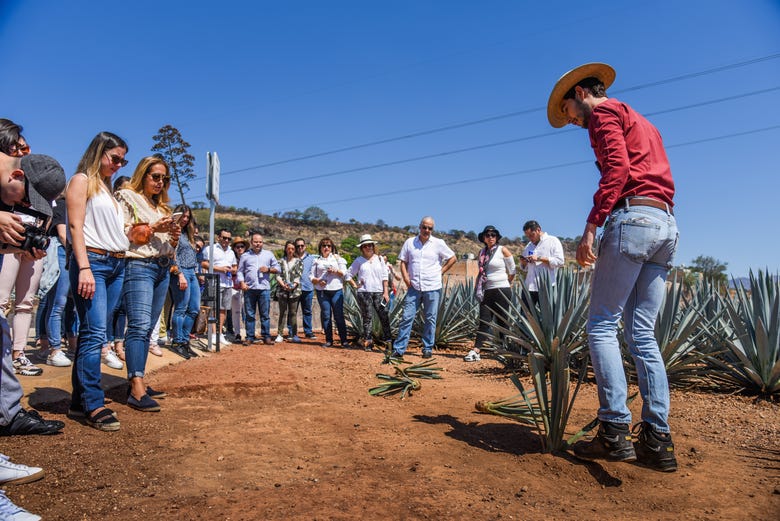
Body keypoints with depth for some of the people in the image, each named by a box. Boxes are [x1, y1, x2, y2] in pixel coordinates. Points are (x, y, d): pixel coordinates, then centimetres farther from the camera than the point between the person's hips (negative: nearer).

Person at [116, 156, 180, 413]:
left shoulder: (161, 206, 23)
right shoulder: (127, 197, 2)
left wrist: (174, 235, 3)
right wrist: (152, 228, -14)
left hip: (163, 268, 8)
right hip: (139, 266, -8)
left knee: (147, 328, 7)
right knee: (139, 325, -16)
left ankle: (137, 381, 12)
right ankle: (136, 390, -20)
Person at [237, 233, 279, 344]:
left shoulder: (269, 254, 14)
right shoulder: (245, 256, 12)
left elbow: (277, 268, 14)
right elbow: (240, 271, 10)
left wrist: (268, 269, -5)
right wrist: (242, 283, -5)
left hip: (264, 288, 0)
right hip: (249, 289, 0)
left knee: (265, 314, 1)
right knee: (249, 314, 3)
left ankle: (266, 336, 7)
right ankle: (249, 337, 9)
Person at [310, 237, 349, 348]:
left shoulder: (337, 257, 12)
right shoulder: (317, 261, 13)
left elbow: (344, 272, 6)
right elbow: (311, 276, 9)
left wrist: (336, 271, -12)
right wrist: (318, 281, -10)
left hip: (336, 290, -1)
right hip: (322, 291, 1)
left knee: (339, 316, -4)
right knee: (326, 316, 1)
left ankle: (344, 340, 1)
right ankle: (328, 341, 9)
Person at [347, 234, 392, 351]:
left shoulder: (380, 259, 8)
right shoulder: (359, 261, 5)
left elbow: (384, 277, 7)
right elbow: (349, 274, 10)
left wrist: (386, 292, 2)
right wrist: (355, 285, -2)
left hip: (378, 292, 1)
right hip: (364, 293, -1)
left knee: (384, 316, -5)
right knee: (367, 318, 2)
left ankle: (388, 340, 0)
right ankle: (367, 342, 8)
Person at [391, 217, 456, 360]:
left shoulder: (438, 243, 1)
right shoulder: (409, 242, 5)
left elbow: (452, 258, 9)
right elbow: (403, 261, 10)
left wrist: (441, 271, 2)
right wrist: (405, 277, -5)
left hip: (432, 288, -1)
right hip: (414, 287, 1)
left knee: (430, 319, 7)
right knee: (406, 317, -2)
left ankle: (428, 349, 18)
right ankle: (399, 349, 1)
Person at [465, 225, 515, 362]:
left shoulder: (503, 250, -3)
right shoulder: (482, 252, 12)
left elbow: (512, 271, 3)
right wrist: (479, 289, 12)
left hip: (502, 291, -4)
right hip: (486, 291, 4)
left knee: (502, 322, 3)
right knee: (484, 322, 0)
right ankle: (475, 351, -5)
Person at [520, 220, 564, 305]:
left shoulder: (553, 241, 3)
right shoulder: (528, 246, 21)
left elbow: (559, 261, -10)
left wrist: (539, 258, -13)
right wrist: (523, 263, 3)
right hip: (529, 287, 5)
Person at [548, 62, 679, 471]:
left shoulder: (604, 113, 5)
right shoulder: (642, 124, 32)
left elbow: (617, 168, -13)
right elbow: (663, 180, 24)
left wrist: (590, 227, -18)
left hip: (631, 218, -9)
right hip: (666, 225, 9)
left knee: (602, 325, -7)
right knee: (642, 333, 5)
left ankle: (615, 431, -9)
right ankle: (657, 439, 3)